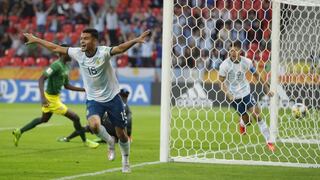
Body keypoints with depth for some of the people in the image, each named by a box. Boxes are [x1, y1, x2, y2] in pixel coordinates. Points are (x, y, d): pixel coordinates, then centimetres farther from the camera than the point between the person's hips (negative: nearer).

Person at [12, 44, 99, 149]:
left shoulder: (65, 67, 6)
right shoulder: (57, 65, -23)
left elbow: (67, 86, 17)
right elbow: (41, 79, -29)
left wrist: (84, 89, 10)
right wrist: (42, 97, -39)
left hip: (55, 96, 10)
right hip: (51, 99, -10)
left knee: (44, 119, 29)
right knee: (75, 118, -3)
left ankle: (19, 132, 36)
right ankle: (85, 141, 15)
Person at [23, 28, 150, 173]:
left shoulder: (103, 52, -18)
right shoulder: (78, 53, -5)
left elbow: (120, 48, -36)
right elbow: (56, 48, 5)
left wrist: (136, 41, -54)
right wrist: (36, 40, 11)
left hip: (112, 97, -2)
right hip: (93, 100, 2)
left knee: (121, 134, 4)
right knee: (94, 125, -27)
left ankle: (125, 161, 32)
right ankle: (110, 143, 6)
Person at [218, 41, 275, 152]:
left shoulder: (246, 62, -8)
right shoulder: (225, 65, -15)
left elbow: (256, 75, 6)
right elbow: (221, 82, -9)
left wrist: (266, 88, 8)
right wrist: (228, 94, -26)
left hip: (246, 93, 2)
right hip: (234, 97, -2)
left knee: (258, 116, -7)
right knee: (247, 120, 1)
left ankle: (268, 141, 1)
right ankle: (241, 123, 41)